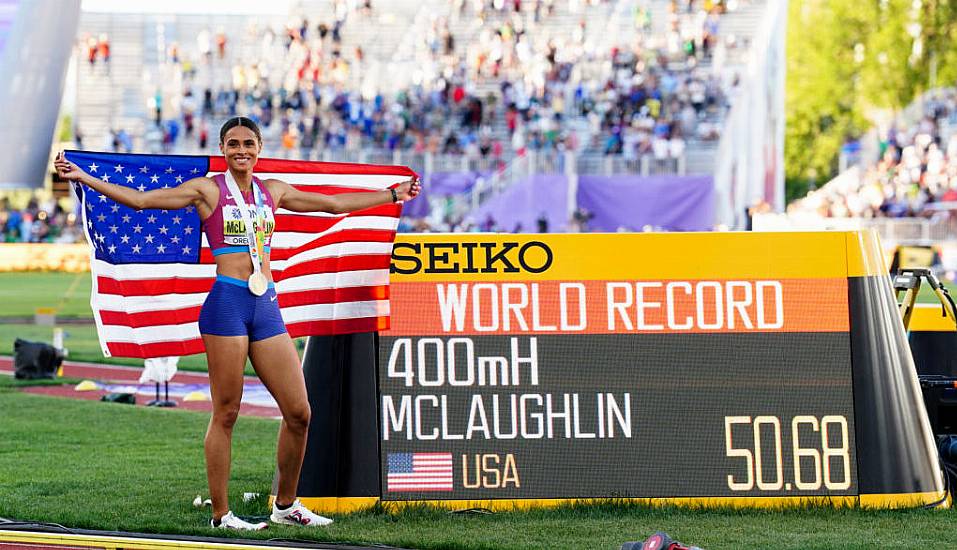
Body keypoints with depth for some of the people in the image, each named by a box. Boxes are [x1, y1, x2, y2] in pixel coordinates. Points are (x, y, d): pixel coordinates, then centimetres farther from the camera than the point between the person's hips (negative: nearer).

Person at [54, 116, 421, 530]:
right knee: (226, 413, -3)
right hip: (227, 304, -5)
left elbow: (335, 204, 28)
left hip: (267, 307, 5)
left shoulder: (273, 191, 16)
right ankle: (221, 514, 3)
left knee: (298, 412, 2)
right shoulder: (207, 190, 2)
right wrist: (84, 178, -12)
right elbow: (138, 199, -3)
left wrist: (392, 195, 34)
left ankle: (286, 505, 18)